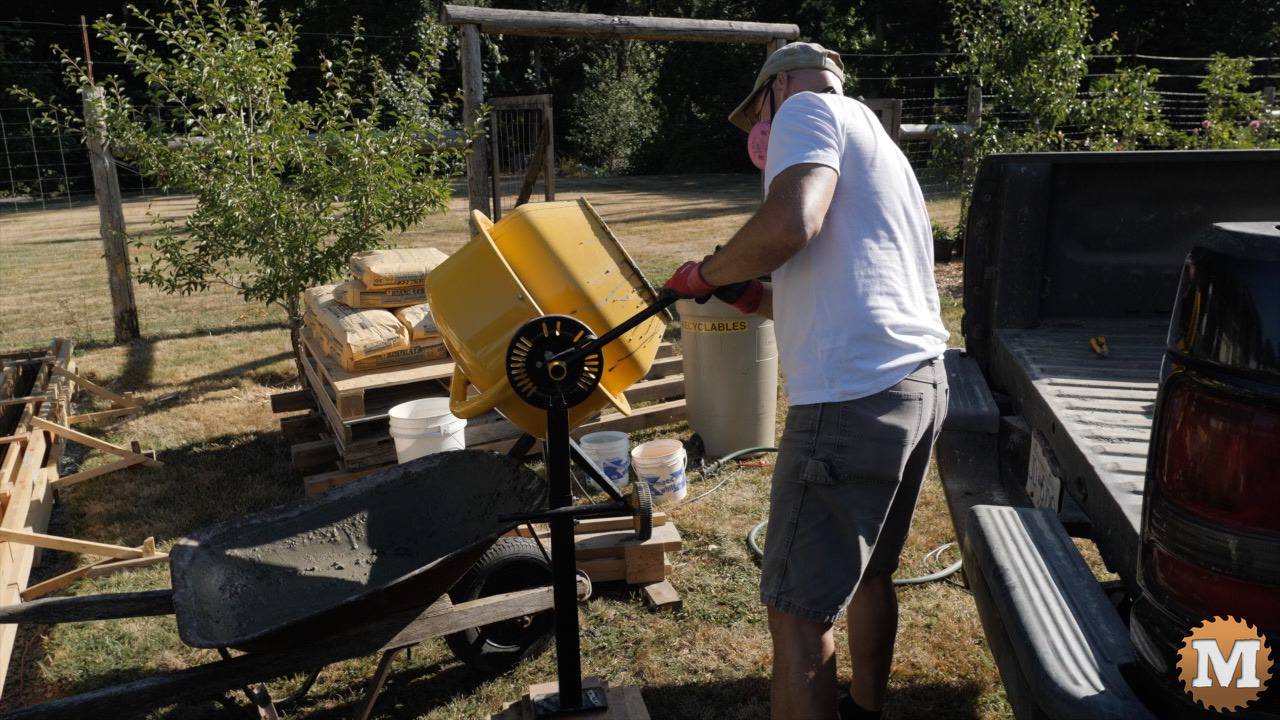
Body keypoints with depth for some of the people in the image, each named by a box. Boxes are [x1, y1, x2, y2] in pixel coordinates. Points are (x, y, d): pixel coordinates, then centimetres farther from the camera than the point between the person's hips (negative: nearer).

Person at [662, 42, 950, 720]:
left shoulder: (809, 107, 1)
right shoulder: (876, 150, 29)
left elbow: (789, 226, -20)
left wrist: (705, 273, -4)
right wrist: (756, 297, 24)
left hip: (853, 397, -10)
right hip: (921, 382, 10)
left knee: (797, 613, -3)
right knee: (868, 575, 23)